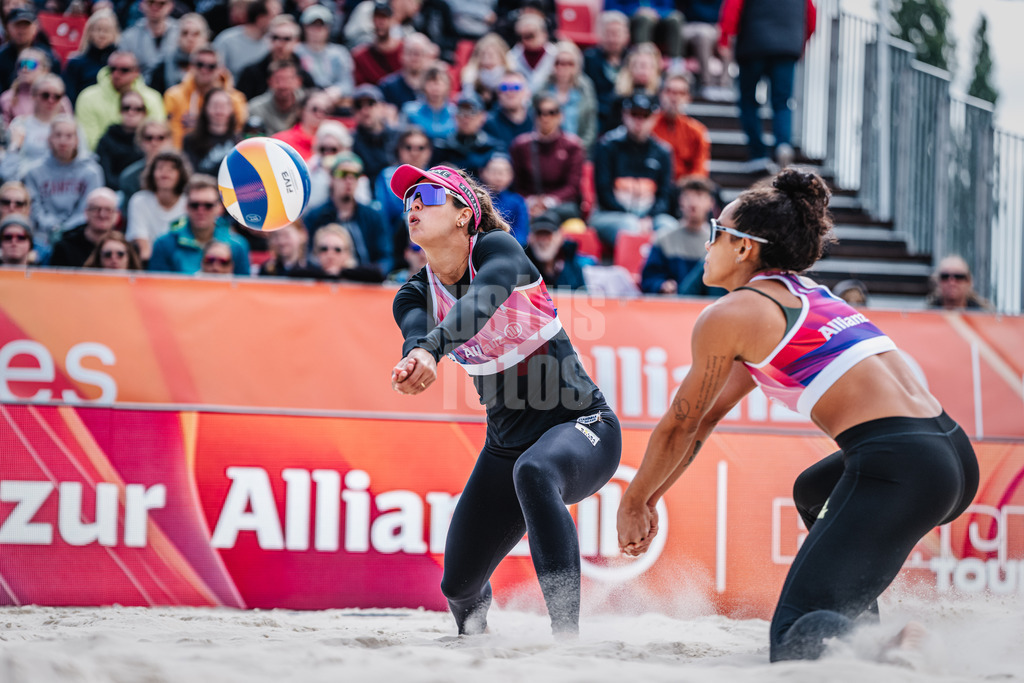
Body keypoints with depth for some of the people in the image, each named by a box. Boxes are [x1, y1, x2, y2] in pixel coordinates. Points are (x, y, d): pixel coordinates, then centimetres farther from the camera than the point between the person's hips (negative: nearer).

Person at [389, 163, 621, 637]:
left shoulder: (496, 249, -13)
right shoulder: (415, 295, 0)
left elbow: (481, 304, -35)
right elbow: (417, 336, -25)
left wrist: (432, 348, -55)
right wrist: (417, 357, -50)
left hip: (581, 425, -6)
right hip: (506, 447, 6)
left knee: (534, 471, -41)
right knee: (459, 587, 8)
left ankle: (567, 631, -44)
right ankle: (474, 640, 46)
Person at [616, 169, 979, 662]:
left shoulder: (729, 316, 0)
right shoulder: (804, 294, 26)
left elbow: (680, 426, 12)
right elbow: (709, 416, 33)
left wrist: (634, 503, 27)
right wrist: (652, 498, 38)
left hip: (898, 469, -9)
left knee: (797, 644, -10)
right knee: (813, 494, 39)